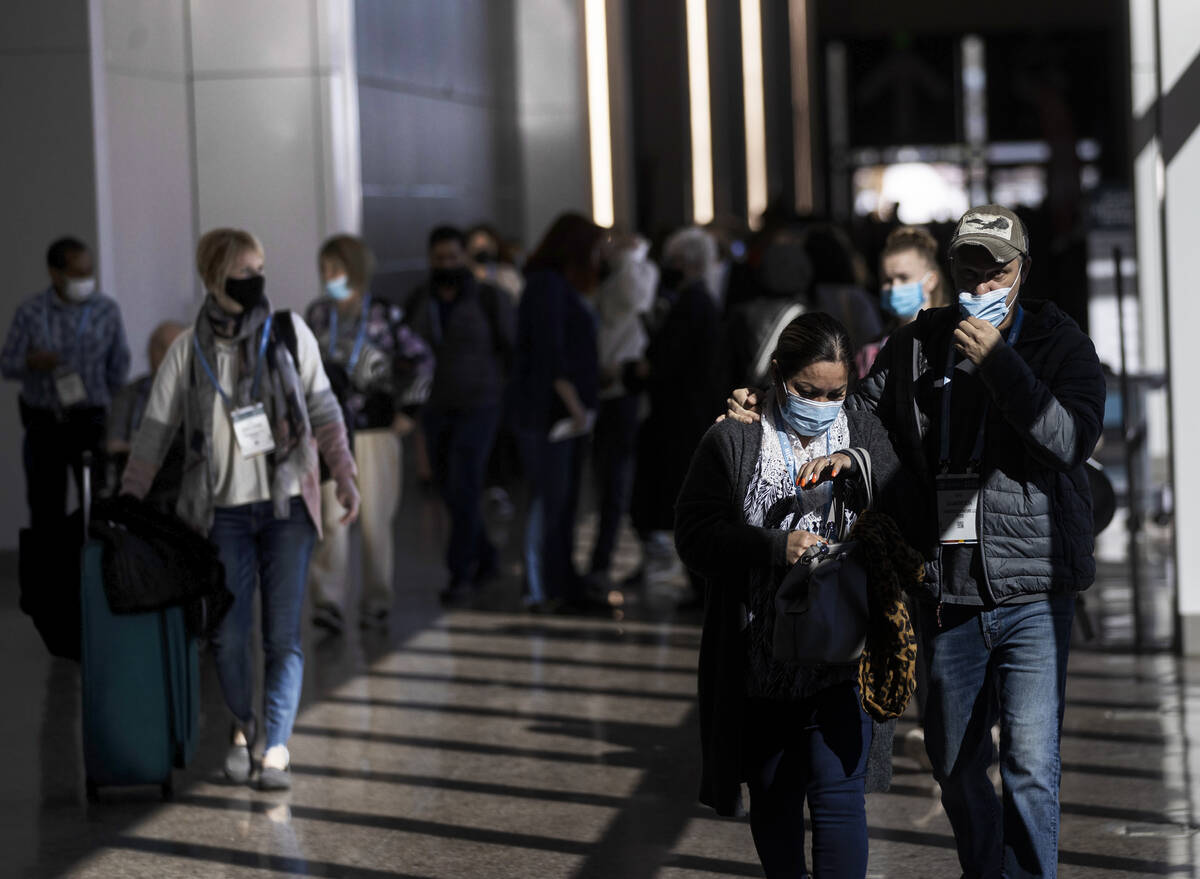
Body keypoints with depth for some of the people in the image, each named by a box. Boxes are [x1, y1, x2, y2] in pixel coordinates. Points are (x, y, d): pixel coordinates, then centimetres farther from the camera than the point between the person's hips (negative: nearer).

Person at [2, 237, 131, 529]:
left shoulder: (108, 310, 1)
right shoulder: (30, 312, -2)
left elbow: (119, 366, 9)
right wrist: (31, 362, -22)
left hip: (91, 420, 0)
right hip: (43, 424, 0)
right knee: (45, 509, 3)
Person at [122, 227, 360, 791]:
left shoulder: (289, 333, 1)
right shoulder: (189, 349, 1)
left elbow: (323, 409, 5)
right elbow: (156, 427, 4)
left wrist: (344, 475, -4)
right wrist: (128, 499, -4)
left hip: (287, 505, 0)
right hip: (224, 512, 0)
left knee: (283, 634, -3)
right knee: (228, 635, 2)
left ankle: (277, 747, 4)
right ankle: (242, 728, 26)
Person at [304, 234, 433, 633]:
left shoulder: (385, 315, -2)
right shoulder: (317, 316, 6)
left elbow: (421, 360, 6)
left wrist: (408, 410, 3)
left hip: (376, 430, -1)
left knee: (376, 521, 4)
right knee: (332, 519, -9)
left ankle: (377, 602, 16)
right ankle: (329, 604, -14)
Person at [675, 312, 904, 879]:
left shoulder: (867, 438, 8)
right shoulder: (733, 441, 3)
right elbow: (695, 535, -8)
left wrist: (856, 465, -21)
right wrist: (777, 546, -20)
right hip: (761, 659, 1)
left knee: (838, 796, -8)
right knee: (772, 795, 15)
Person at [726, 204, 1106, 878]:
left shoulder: (1061, 343, -1)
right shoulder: (916, 346, 6)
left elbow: (1074, 438, -16)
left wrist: (997, 363, -20)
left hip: (1033, 592, -3)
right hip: (949, 593, 4)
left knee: (1031, 763, -9)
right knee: (956, 760, 14)